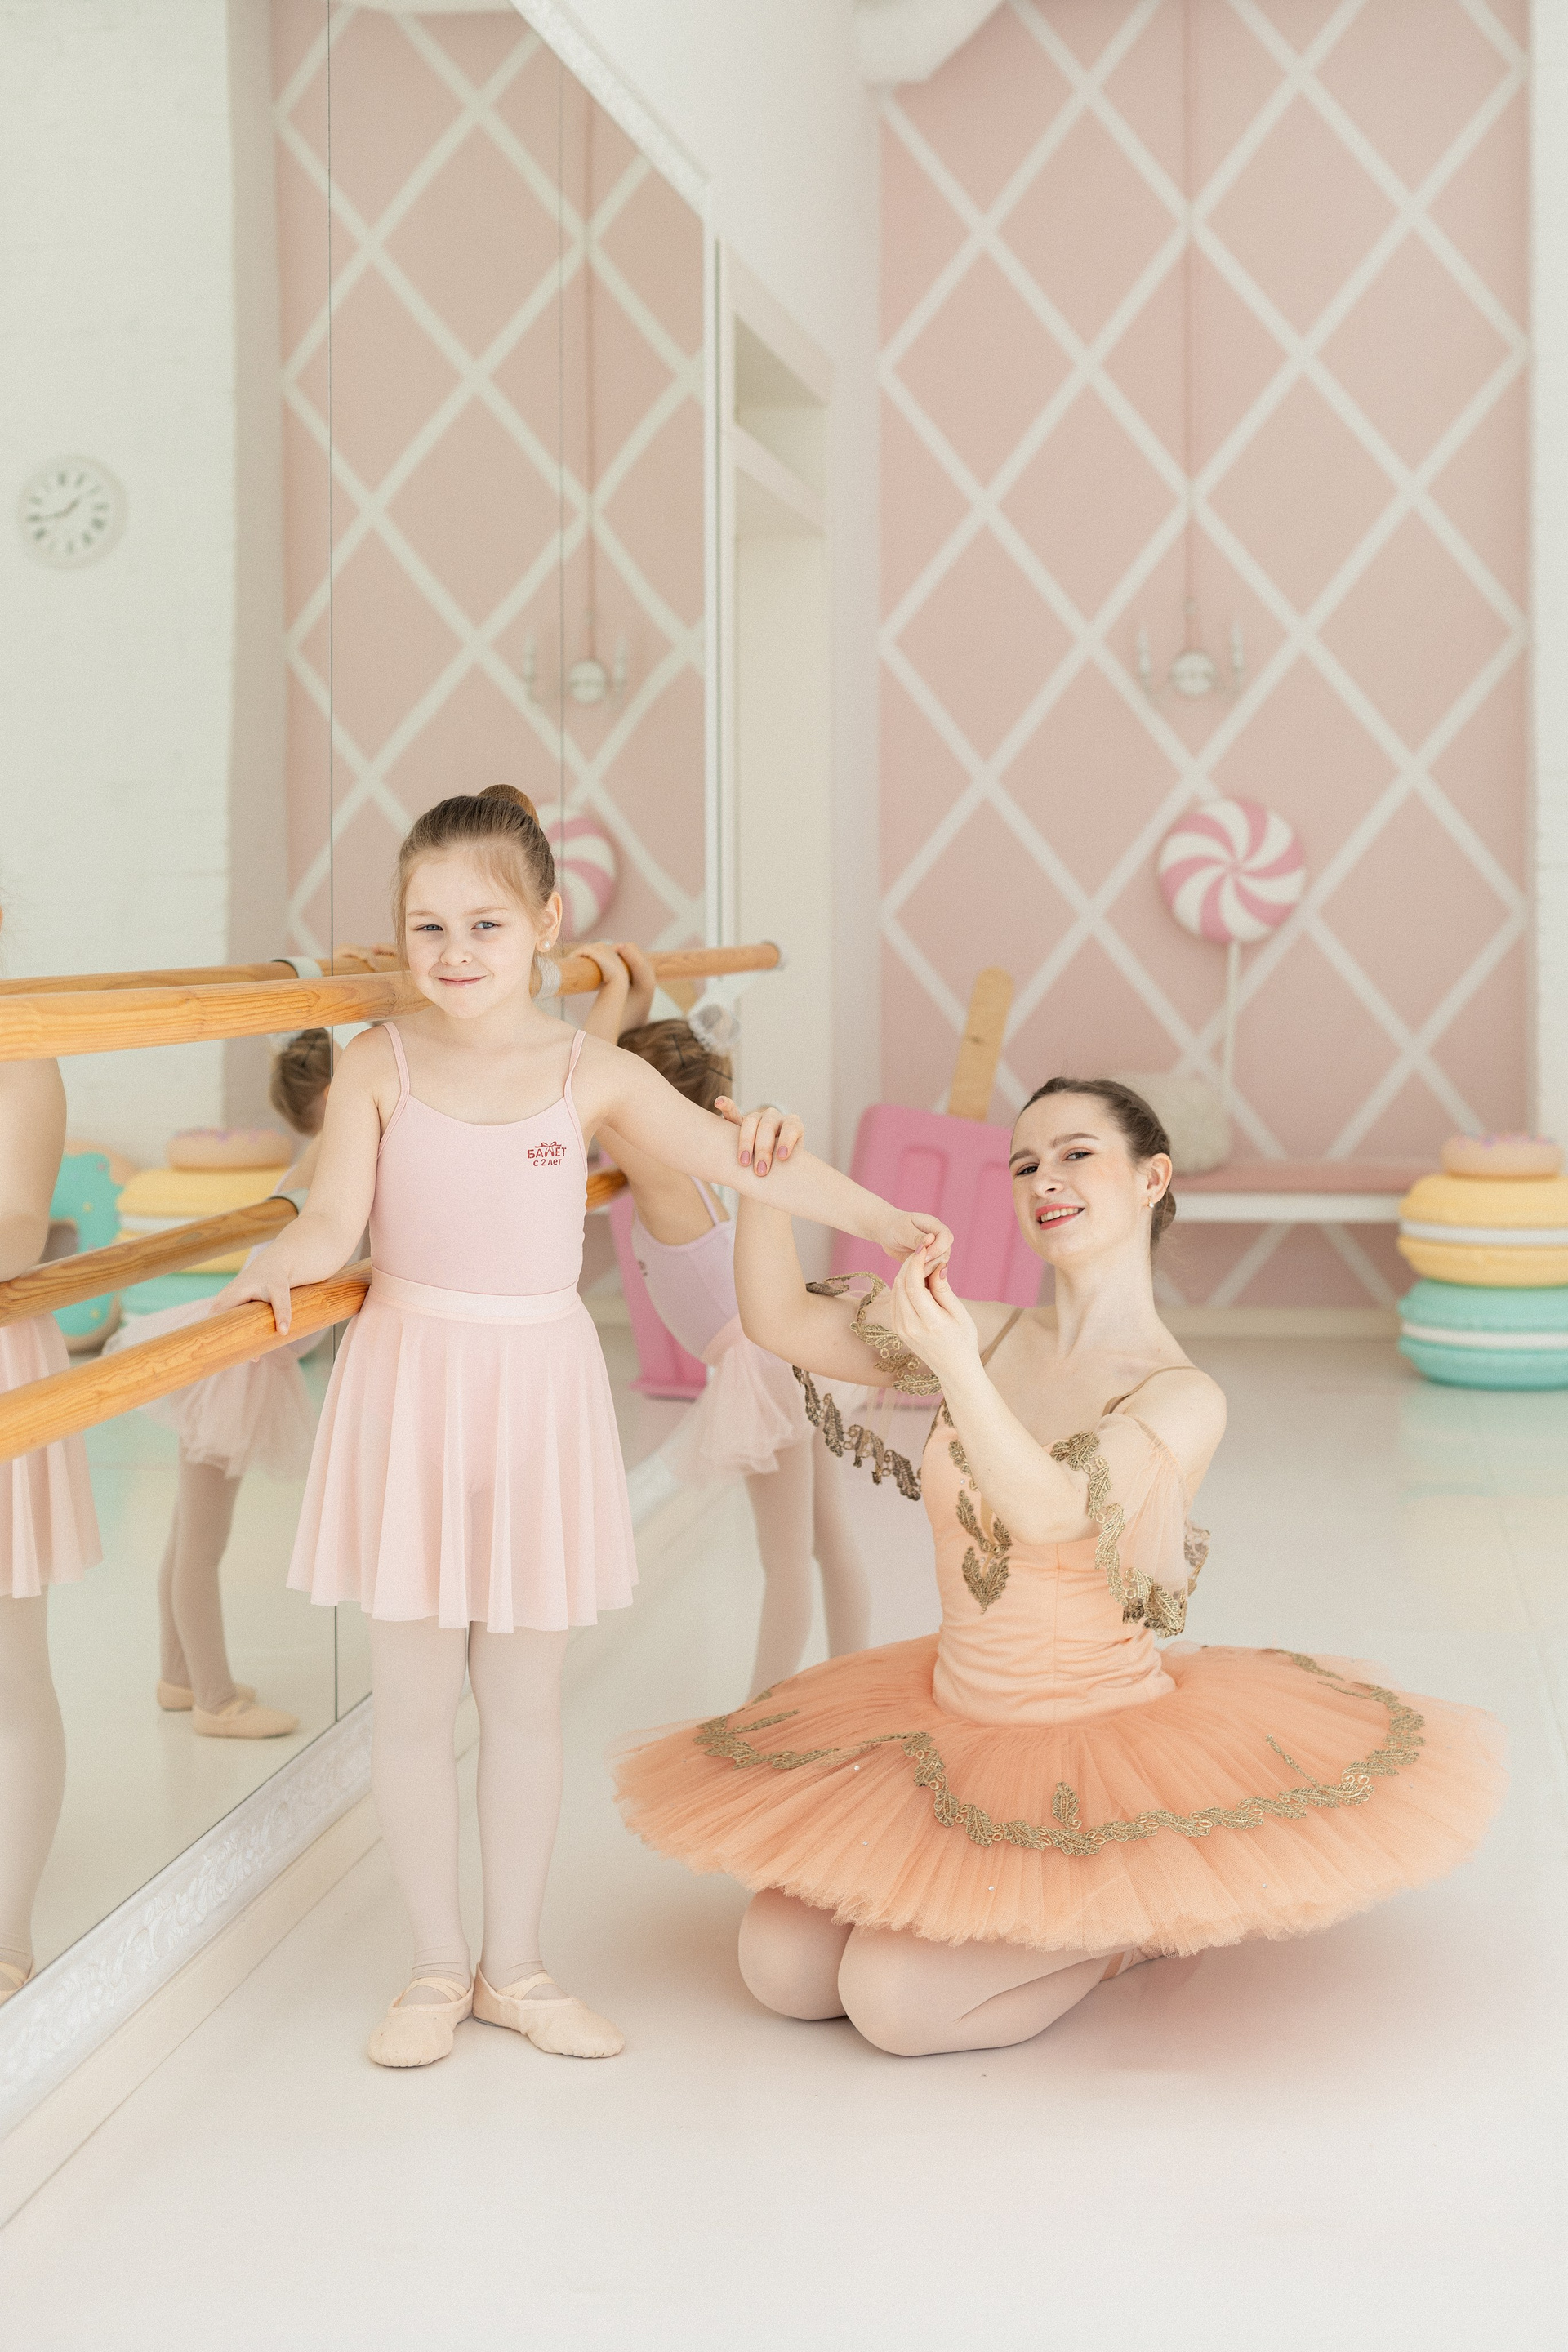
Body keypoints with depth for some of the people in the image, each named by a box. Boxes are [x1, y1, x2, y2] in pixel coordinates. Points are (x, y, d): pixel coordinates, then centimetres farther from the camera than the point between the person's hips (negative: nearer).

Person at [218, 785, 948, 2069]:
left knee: (526, 1696, 10)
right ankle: (438, 1966, 22)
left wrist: (874, 1214, -19)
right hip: (412, 1385, 0)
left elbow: (731, 1153, -9)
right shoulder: (380, 1066, -3)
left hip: (538, 1393, 1)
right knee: (415, 1697, 7)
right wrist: (280, 1262, -29)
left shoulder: (591, 1072, -3)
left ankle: (514, 1964, 24)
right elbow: (334, 1222, -8)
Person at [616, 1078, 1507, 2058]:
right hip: (955, 1718, 6)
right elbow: (780, 1321, 0)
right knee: (780, 1968, -6)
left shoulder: (1184, 1398, -16)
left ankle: (1136, 1921, 8)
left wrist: (956, 1369, -47)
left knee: (895, 2004, -17)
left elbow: (1049, 1510, -32)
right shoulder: (999, 1337, 0)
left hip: (1094, 1741, -6)